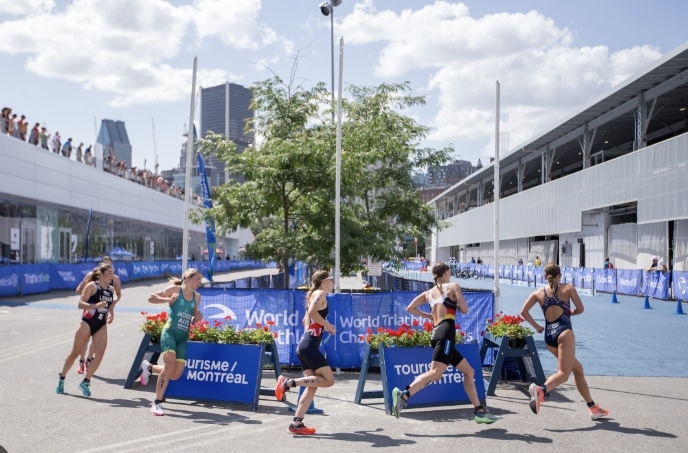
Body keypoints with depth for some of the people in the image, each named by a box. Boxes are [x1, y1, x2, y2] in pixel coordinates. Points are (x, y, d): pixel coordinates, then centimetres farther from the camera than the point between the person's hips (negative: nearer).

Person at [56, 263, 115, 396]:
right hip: (87, 323, -5)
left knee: (100, 353, -10)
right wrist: (96, 305, -31)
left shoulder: (110, 289, 6)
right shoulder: (92, 286, -12)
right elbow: (80, 304, -17)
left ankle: (86, 382, 1)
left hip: (101, 326, 5)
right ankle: (61, 378, 26)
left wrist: (111, 314, 1)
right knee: (75, 353, 6)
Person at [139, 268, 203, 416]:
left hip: (183, 337, 6)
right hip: (169, 332, -6)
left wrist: (198, 318, 0)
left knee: (176, 374, 1)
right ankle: (157, 403, -12)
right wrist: (168, 299, -15)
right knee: (170, 365, -22)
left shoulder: (197, 297, 13)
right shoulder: (175, 289, -1)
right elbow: (151, 298, -2)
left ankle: (149, 367, 29)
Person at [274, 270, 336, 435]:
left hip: (304, 344, 10)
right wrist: (327, 325, -13)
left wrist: (323, 327, 23)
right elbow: (312, 312, -23)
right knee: (328, 380, -7)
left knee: (312, 386, 8)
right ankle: (288, 383, -11)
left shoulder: (314, 295, 22)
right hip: (310, 345, -10)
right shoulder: (321, 293, -5)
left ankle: (297, 423, 5)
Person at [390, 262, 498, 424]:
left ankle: (479, 411, 13)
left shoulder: (428, 293, 20)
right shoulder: (453, 287, 6)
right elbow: (465, 310, 4)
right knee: (435, 373, -21)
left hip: (436, 333, 8)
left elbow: (410, 308, 15)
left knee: (469, 371, 15)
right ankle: (404, 395, -34)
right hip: (446, 332, -8)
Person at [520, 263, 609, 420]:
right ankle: (541, 389, -43)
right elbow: (580, 309, 4)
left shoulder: (538, 293, 11)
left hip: (548, 336, 5)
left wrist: (536, 326, 11)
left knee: (578, 369, 18)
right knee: (563, 373, -13)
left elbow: (523, 311, 3)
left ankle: (593, 408, 23)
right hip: (564, 332, -5)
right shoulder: (568, 288, 4)